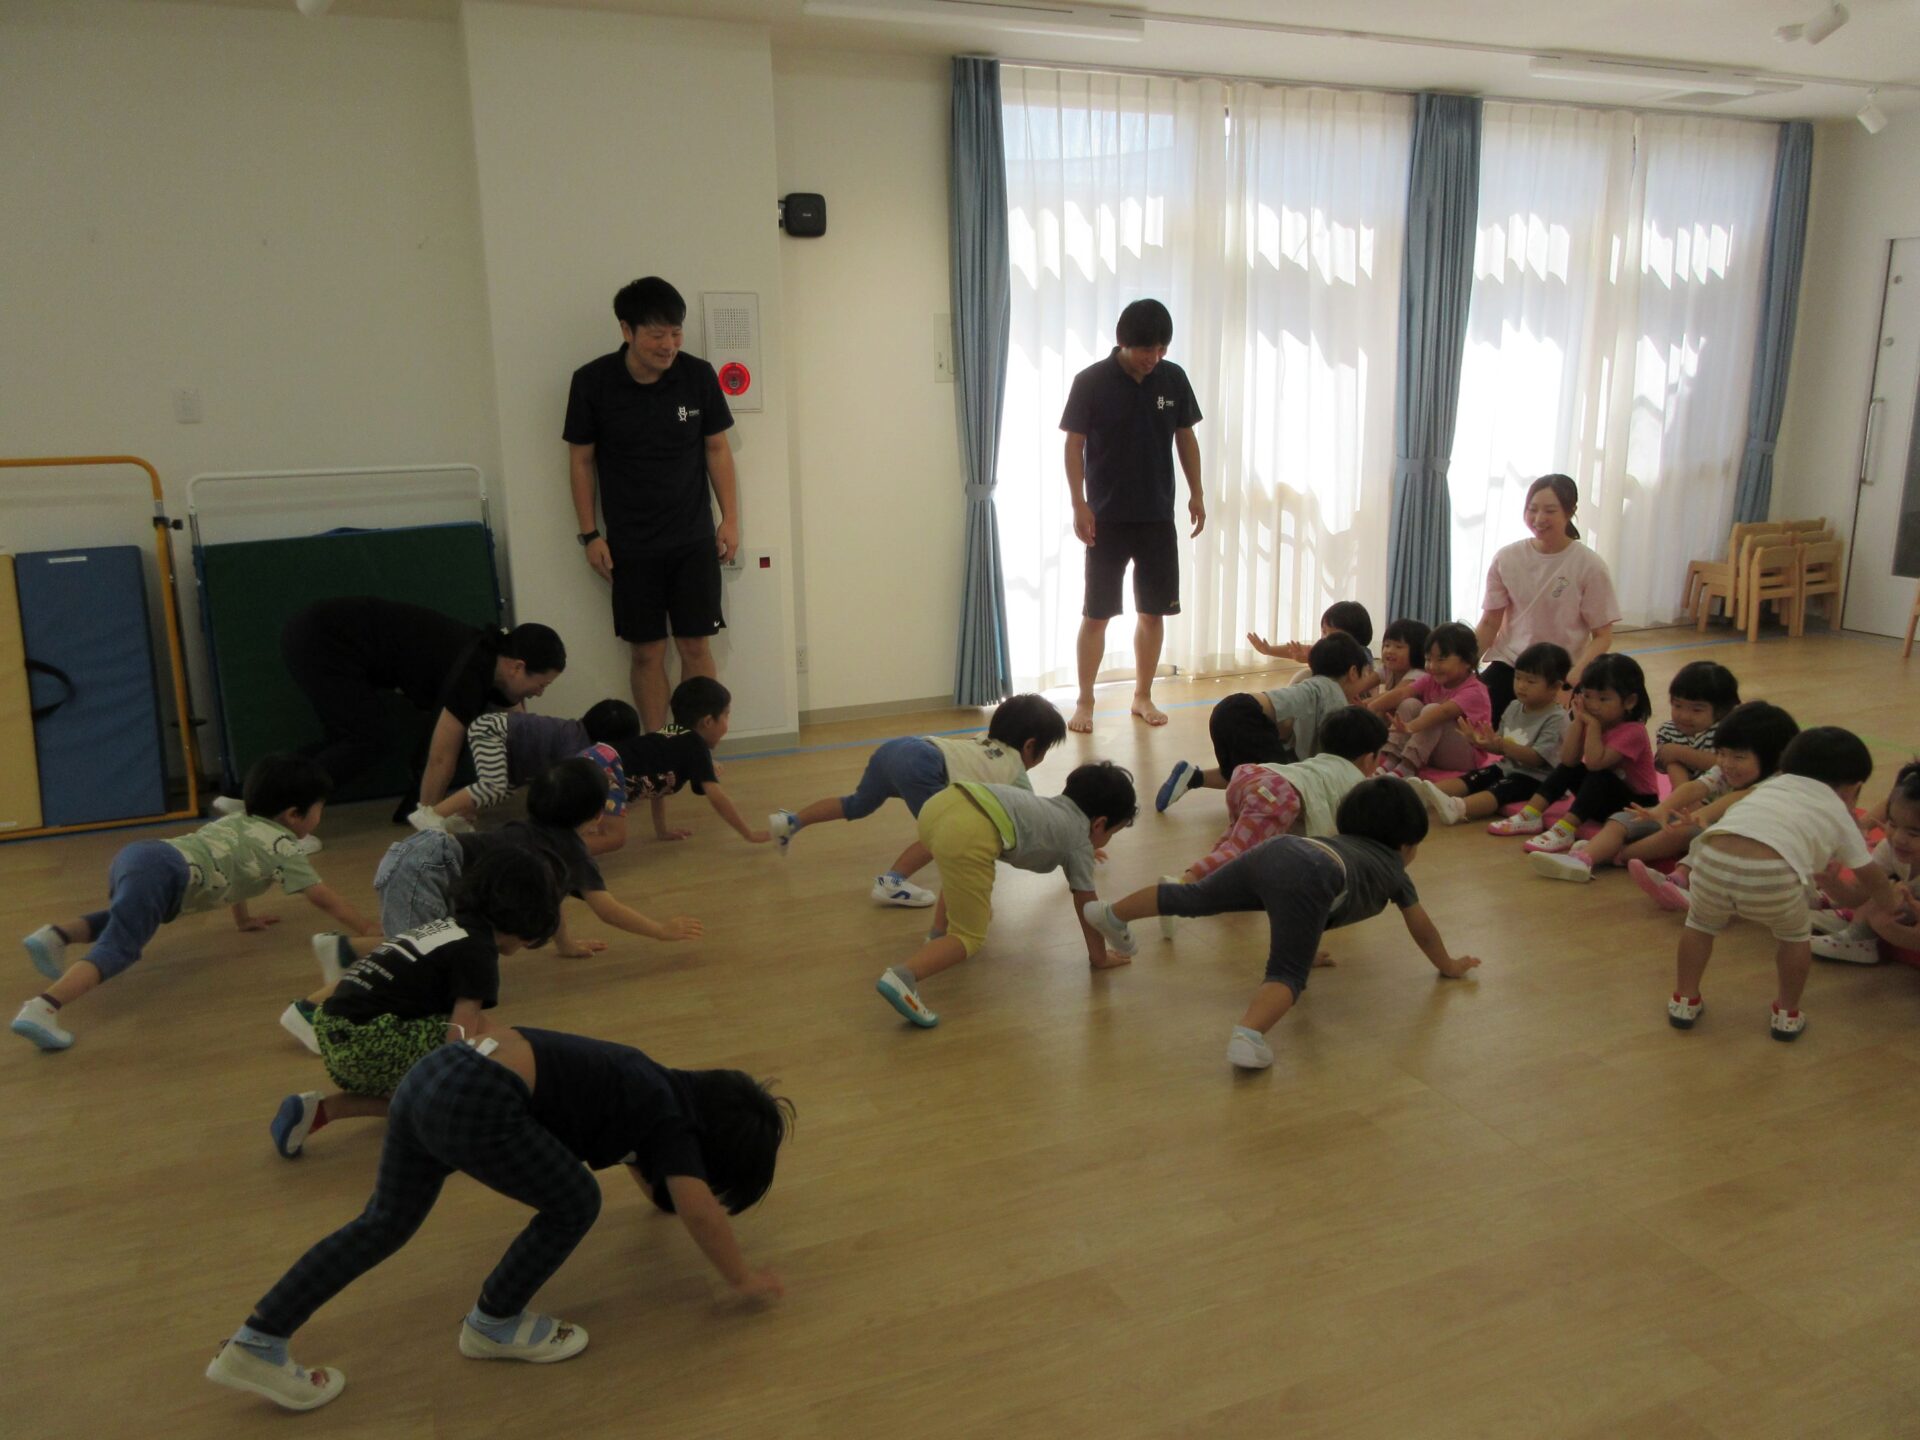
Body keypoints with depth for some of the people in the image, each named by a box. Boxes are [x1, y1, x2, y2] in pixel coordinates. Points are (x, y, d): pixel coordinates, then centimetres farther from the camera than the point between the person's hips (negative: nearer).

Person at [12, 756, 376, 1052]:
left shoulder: (238, 822, 31)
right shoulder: (283, 845, 7)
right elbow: (322, 897, 6)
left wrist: (243, 919, 55)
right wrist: (367, 930, 12)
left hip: (135, 853, 9)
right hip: (162, 872, -9)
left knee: (124, 922, 36)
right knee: (117, 950, -21)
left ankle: (54, 935, 15)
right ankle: (42, 1009, -40)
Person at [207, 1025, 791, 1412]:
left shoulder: (656, 1086, 26)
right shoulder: (671, 1118, 2)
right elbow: (698, 1208, -7)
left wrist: (658, 1192, 61)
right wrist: (743, 1278, 7)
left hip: (431, 1072, 9)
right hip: (477, 1106, -9)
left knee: (385, 1223, 19)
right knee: (573, 1205, 6)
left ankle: (255, 1344, 24)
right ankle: (493, 1327, 24)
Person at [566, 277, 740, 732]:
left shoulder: (698, 375, -6)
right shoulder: (592, 382, -9)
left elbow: (717, 448, 4)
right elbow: (581, 460, 0)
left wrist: (730, 518, 1)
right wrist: (590, 534, -2)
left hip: (694, 539, 1)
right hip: (630, 545, -1)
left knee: (696, 646, 2)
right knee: (647, 652, 5)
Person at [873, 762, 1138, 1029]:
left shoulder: (1054, 806, 39)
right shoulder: (1080, 841, 20)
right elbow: (1086, 903, 24)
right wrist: (1099, 956, 37)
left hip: (940, 803, 8)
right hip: (970, 834, -8)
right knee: (969, 938, 2)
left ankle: (939, 936, 38)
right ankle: (903, 977, -19)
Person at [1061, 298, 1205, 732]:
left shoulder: (1174, 379, 1)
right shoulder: (1091, 381, -9)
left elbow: (1185, 437, 11)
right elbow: (1074, 444, -7)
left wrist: (1196, 493, 7)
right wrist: (1079, 504, -13)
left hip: (1158, 517, 3)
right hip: (1107, 518, -3)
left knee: (1153, 611, 8)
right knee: (1096, 613, 0)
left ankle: (1143, 696, 22)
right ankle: (1085, 701, 11)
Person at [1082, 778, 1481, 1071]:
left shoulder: (1344, 842, 42)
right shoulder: (1395, 870, 29)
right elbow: (1422, 929, 39)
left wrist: (1307, 947, 65)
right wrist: (1449, 964, 55)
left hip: (1275, 850, 6)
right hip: (1307, 879, -6)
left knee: (1192, 896, 19)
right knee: (1287, 975, -12)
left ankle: (1110, 913, 31)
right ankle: (1248, 1035, -38)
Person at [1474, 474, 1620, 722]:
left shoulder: (1589, 566, -8)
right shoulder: (1506, 558, -1)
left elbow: (1602, 635, -3)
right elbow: (1489, 623, 4)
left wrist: (1575, 674, -20)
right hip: (1510, 664, 2)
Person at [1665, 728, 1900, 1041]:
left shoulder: (1769, 786, 38)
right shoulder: (1839, 815, 29)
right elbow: (1873, 879, 42)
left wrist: (1853, 897, 67)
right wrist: (1889, 913, 64)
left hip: (1713, 856, 3)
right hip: (1772, 874, -2)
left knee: (1701, 922, 32)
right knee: (1794, 934, 29)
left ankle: (1685, 1000, 37)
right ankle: (1787, 1014, 37)